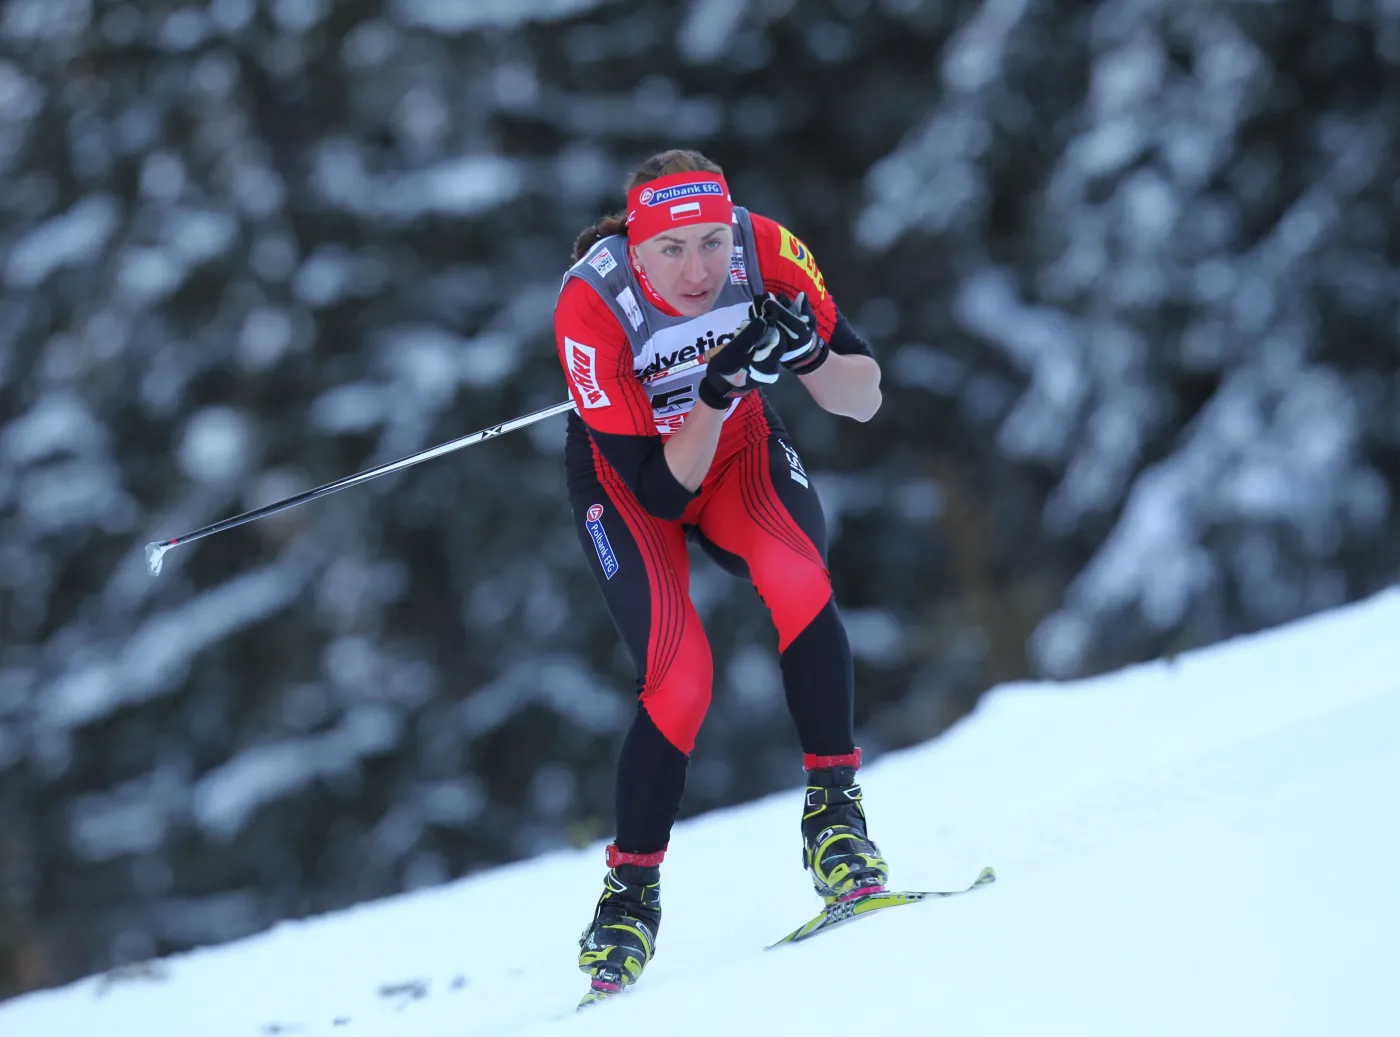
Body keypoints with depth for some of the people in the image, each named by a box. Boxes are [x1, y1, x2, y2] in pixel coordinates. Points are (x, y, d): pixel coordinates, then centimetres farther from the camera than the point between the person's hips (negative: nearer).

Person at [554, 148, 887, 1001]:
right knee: (681, 675, -19)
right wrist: (714, 393, -43)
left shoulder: (767, 253, -27)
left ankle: (834, 810, -16)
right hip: (628, 476, -2)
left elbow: (864, 400, -17)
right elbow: (662, 489, -30)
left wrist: (811, 356, -37)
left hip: (741, 448, 2)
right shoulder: (590, 307, -33)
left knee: (799, 580, -29)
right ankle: (632, 894, 1)